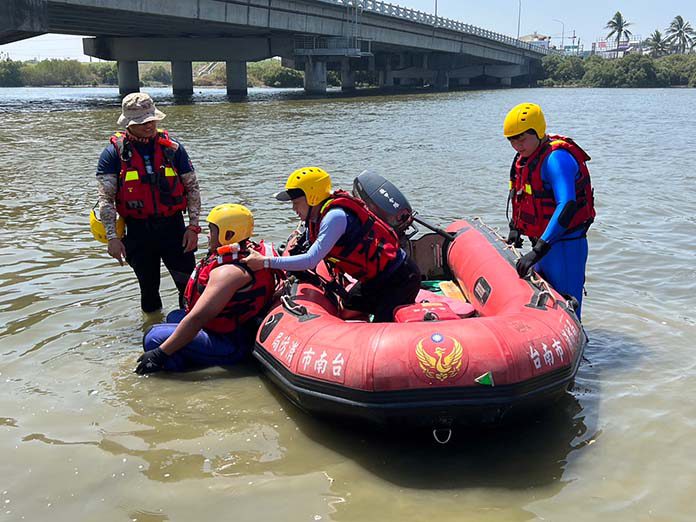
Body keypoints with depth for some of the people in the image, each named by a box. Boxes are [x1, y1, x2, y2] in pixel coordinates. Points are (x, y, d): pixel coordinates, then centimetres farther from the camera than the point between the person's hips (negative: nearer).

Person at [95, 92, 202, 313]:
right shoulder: (114, 153, -2)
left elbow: (192, 188, 5)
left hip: (173, 226, 1)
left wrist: (193, 226, -3)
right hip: (138, 232, 0)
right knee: (149, 289, 13)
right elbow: (105, 198, -6)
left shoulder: (172, 147, 3)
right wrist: (112, 237, -14)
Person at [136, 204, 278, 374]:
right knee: (174, 317, 27)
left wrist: (160, 354, -25)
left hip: (229, 346, -11)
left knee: (154, 337, -19)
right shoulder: (249, 251, 5)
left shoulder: (229, 271, -25)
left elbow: (197, 318, -28)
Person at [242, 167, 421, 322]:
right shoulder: (317, 217, 4)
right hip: (376, 278, 10)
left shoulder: (335, 217, -25)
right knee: (347, 310, 21)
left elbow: (310, 261, -29)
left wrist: (266, 262, -26)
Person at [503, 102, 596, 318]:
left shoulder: (556, 158, -22)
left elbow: (567, 205, -34)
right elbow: (519, 195, 26)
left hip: (565, 245, -10)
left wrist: (539, 249, -37)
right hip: (544, 243, 10)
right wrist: (514, 228, 15)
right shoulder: (526, 156, 8)